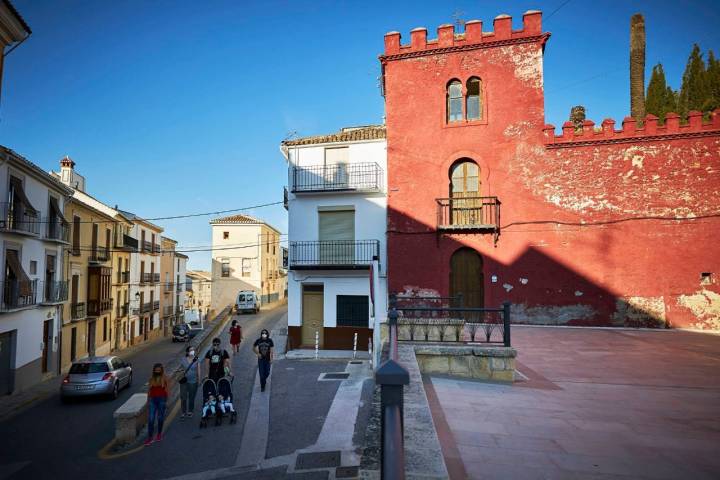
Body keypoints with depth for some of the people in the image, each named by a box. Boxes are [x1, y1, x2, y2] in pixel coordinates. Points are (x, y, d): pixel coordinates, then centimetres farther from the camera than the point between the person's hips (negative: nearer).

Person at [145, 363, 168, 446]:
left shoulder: (164, 378, -2)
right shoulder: (151, 379, 6)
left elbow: (166, 390, -4)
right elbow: (149, 390, 11)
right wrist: (148, 400, 9)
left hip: (161, 399, -2)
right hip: (152, 399, 2)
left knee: (160, 417, 8)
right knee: (150, 419, -3)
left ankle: (159, 434, 25)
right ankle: (149, 437, 1)